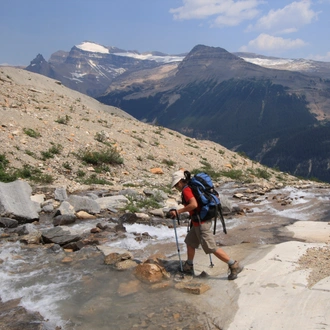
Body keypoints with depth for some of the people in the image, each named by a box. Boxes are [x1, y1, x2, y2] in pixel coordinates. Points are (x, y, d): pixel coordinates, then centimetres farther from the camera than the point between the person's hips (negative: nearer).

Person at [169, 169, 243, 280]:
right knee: (190, 242, 20)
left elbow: (194, 204, -30)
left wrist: (178, 211, -23)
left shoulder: (186, 189, -14)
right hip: (204, 219, 10)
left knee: (211, 248, -5)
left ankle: (234, 266, 0)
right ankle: (188, 267, 32)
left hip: (201, 223, -10)